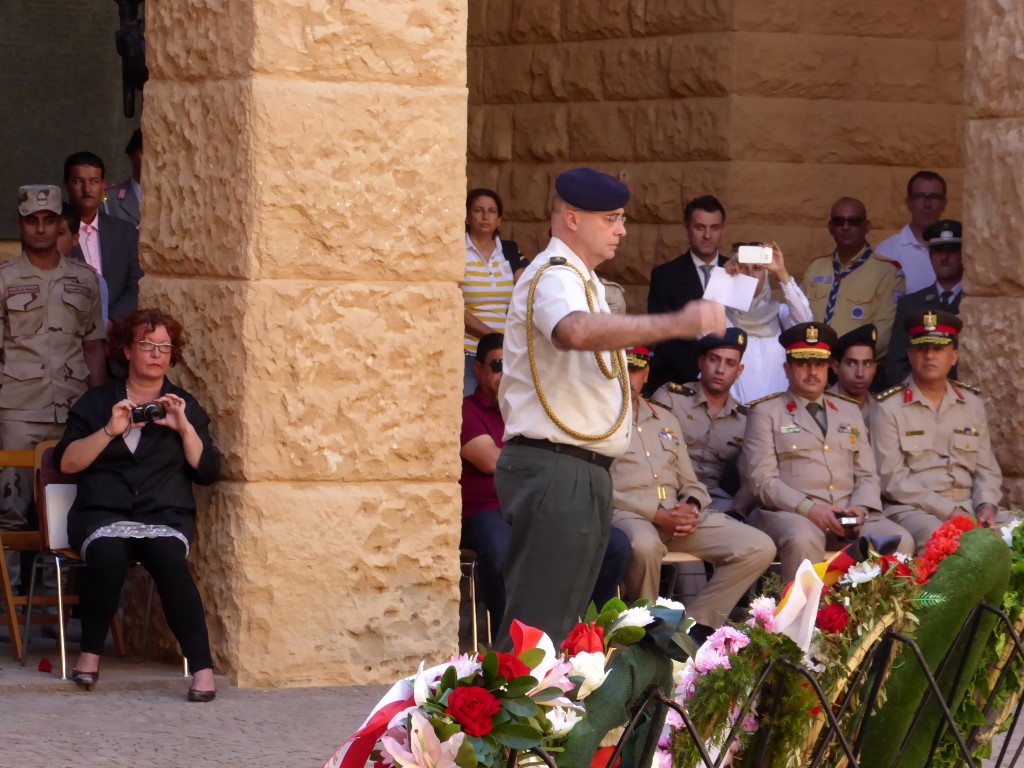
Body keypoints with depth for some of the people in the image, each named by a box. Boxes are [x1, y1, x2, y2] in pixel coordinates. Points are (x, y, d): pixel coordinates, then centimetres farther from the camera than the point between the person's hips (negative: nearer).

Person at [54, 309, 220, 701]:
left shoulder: (185, 406, 18)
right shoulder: (96, 402, 16)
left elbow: (207, 472, 7)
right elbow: (66, 462, 3)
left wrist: (184, 428, -6)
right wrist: (109, 431, -8)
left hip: (166, 514, 0)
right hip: (103, 511, 0)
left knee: (169, 559, -34)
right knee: (108, 555, -35)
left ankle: (202, 668, -37)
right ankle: (90, 651, -15)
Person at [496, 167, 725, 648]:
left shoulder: (580, 280, 22)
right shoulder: (554, 277, -14)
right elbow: (577, 332, -38)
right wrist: (675, 324, -46)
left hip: (582, 476, 11)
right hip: (555, 470, -11)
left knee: (563, 622, 13)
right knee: (537, 627, -14)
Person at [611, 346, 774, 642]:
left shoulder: (665, 419, 25)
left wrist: (691, 509, -2)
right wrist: (656, 514, -16)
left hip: (677, 515, 6)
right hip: (627, 515, -6)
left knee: (760, 548, -12)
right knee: (645, 545, -44)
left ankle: (694, 623, -11)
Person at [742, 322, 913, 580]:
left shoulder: (850, 412, 23)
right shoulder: (765, 413, 8)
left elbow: (867, 475, 18)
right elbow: (763, 479, -3)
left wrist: (860, 508, -5)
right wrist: (809, 509, -18)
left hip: (849, 515, 4)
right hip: (790, 512, -4)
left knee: (899, 540, -24)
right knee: (803, 539, -40)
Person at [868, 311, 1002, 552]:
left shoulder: (972, 404, 14)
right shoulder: (888, 407, -2)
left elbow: (986, 469, 15)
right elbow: (892, 479, -8)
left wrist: (987, 505, -7)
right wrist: (948, 511, -16)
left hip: (967, 508, 5)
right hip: (912, 510, -5)